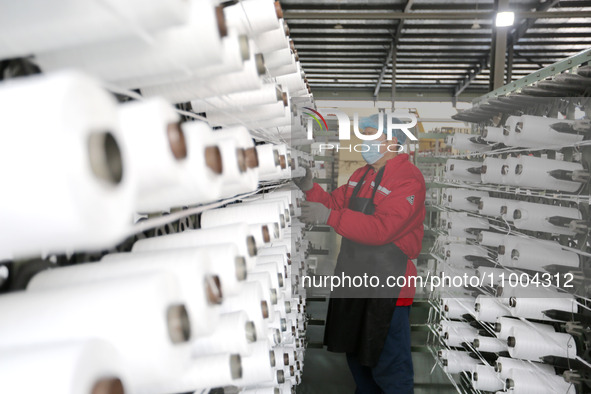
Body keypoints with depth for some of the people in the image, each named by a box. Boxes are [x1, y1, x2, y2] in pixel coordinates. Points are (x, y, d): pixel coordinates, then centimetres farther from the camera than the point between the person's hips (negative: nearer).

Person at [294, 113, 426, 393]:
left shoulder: (409, 179, -18)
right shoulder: (361, 175, 11)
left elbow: (382, 228, -28)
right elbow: (336, 204, 13)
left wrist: (329, 217, -29)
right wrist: (309, 188, -4)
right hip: (354, 279, 9)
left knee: (388, 366, 5)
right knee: (356, 355, 25)